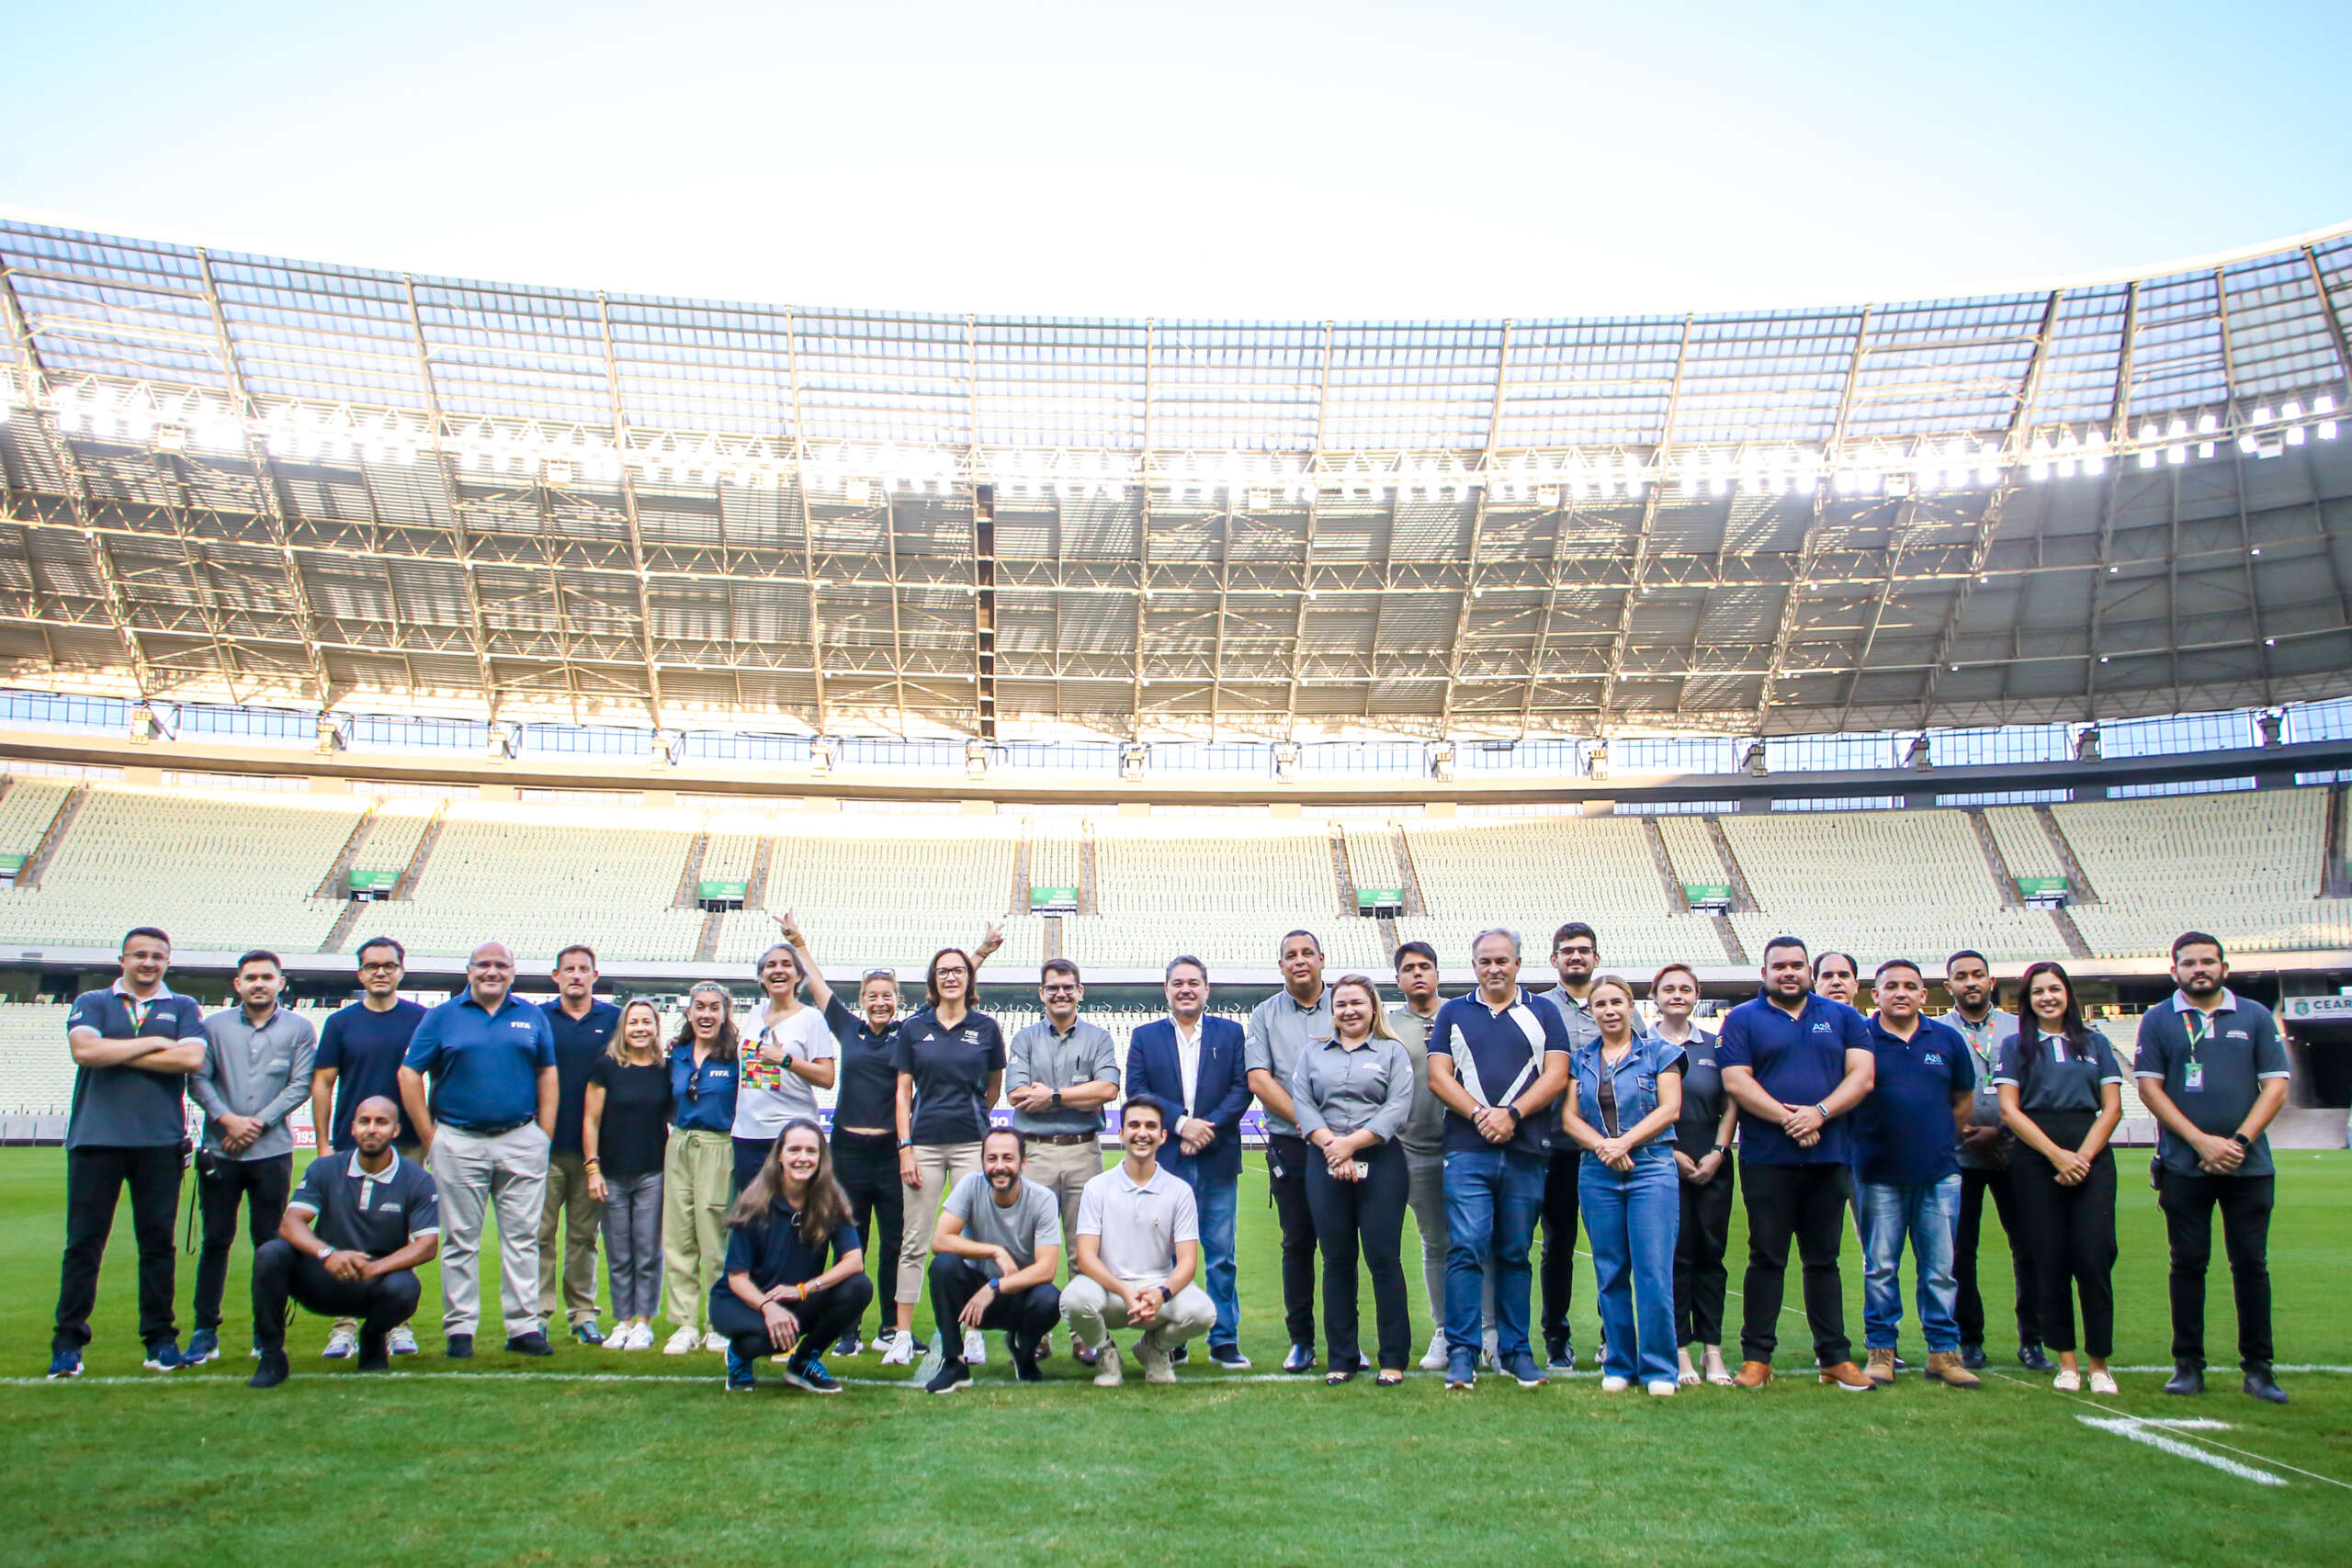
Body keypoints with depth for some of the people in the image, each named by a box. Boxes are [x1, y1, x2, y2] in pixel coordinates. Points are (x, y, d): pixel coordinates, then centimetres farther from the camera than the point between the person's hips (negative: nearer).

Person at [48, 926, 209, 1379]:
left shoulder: (183, 1009, 11)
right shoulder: (91, 1003, 11)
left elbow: (191, 1058, -7)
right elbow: (84, 1050, -9)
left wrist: (117, 1054, -5)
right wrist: (153, 1043, -6)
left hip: (160, 1141, 0)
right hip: (95, 1138, 0)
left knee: (157, 1241, 5)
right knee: (83, 1243, 1)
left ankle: (160, 1338, 12)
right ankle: (68, 1342, 8)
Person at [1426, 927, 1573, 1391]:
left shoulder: (1543, 1014, 12)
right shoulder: (1453, 1013, 13)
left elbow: (1556, 1075, 1)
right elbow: (1438, 1076, 4)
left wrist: (1511, 1114, -11)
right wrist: (1479, 1114, -11)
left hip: (1527, 1150, 1)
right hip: (1467, 1149, 0)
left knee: (1515, 1252, 6)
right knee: (1466, 1248, -8)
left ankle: (1515, 1350, 13)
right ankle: (1461, 1352, -3)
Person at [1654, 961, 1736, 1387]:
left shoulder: (1713, 1045, 11)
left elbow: (1730, 1104, 9)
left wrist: (1718, 1152, -3)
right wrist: (1670, 1152, -9)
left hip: (1711, 1164, 3)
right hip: (1663, 1162, -2)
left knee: (1710, 1253, 3)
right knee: (1673, 1253, -2)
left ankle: (1712, 1350, 9)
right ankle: (1680, 1350, 4)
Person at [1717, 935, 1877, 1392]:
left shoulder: (1842, 1018, 12)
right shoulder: (1742, 1019, 5)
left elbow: (1861, 1076, 2)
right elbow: (1735, 1082, -6)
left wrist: (1819, 1112, -14)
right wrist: (1787, 1118, -17)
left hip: (1829, 1158, 2)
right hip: (1766, 1160, -2)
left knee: (1824, 1259, 9)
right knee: (1766, 1259, 1)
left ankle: (1835, 1357, 15)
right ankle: (1756, 1358, 6)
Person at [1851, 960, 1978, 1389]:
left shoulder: (1948, 1040, 8)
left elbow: (1964, 1100, 17)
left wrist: (1936, 1140, 11)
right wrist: (1864, 1142, -4)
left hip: (1939, 1172, 2)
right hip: (1879, 1174, -2)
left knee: (1940, 1269, 5)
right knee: (1880, 1268, 3)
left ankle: (1943, 1351, 14)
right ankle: (1881, 1351, 12)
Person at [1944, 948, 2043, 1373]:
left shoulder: (2018, 1030, 10)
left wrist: (2000, 1131, -6)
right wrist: (1962, 1130, -7)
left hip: (2013, 1151, 1)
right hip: (1958, 1157, -1)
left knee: (2028, 1247, -1)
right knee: (1960, 1251, 1)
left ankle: (2031, 1341, 11)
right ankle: (1969, 1341, 12)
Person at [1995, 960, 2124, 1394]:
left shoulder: (2095, 1043, 13)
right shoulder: (2017, 1046, 10)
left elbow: (2112, 1107, 6)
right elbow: (2009, 1109, 0)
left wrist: (2083, 1156, -7)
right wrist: (2057, 1155, -9)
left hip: (2092, 1158, 0)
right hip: (2037, 1160, 0)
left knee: (2094, 1257, -8)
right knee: (2051, 1261, 0)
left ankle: (2099, 1362, 2)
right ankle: (2066, 1359, 8)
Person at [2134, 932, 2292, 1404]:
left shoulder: (2255, 1017, 7)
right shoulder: (2158, 1021, 5)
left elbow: (2275, 1085, 3)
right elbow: (2149, 1087, -1)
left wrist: (2239, 1142, -9)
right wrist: (2203, 1141, -11)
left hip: (2249, 1167, 1)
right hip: (2184, 1166, -1)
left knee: (2251, 1263, 4)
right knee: (2188, 1263, 4)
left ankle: (2257, 1367, 12)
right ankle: (2188, 1365, 11)